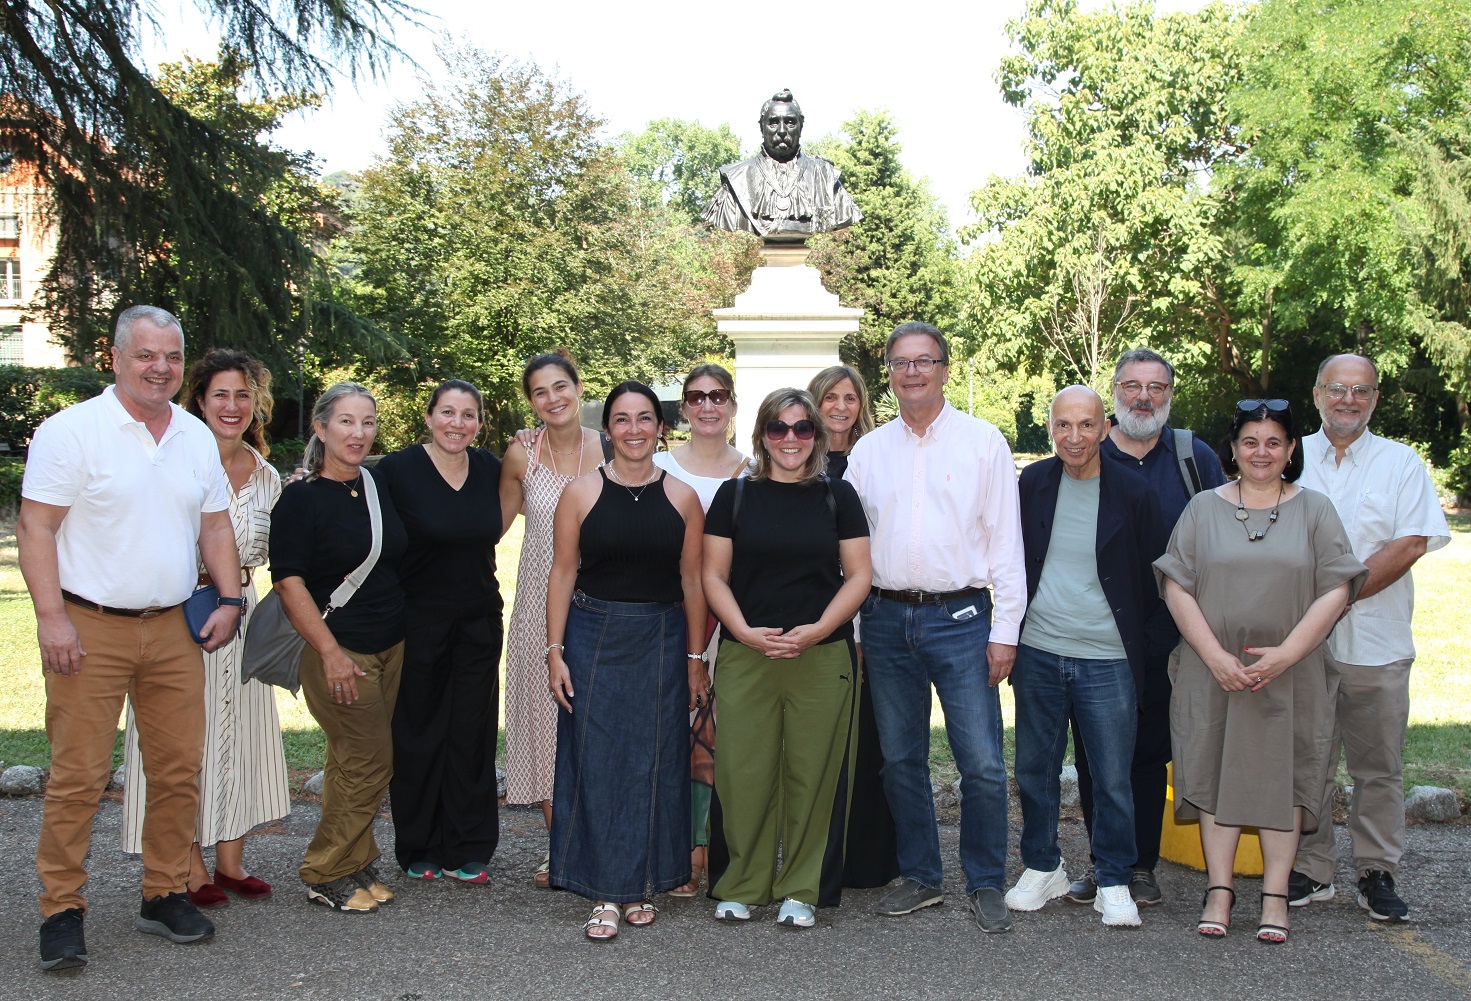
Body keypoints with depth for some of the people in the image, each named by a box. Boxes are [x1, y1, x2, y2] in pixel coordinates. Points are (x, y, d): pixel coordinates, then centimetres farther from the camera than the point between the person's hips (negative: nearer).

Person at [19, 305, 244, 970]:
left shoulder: (197, 436, 12)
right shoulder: (71, 430, -6)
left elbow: (215, 524, 18)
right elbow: (35, 526, -9)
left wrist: (229, 599, 6)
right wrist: (51, 616, -16)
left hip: (174, 630, 5)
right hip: (90, 629, -5)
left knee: (179, 770, 8)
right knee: (78, 776, -2)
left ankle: (165, 896, 22)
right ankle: (61, 911, 10)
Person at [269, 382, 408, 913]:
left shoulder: (380, 486, 9)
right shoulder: (300, 497, -10)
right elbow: (289, 580, -14)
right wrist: (330, 651, -17)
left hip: (391, 647, 6)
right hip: (339, 650, -6)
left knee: (353, 761, 13)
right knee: (370, 759, -5)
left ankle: (353, 865, 23)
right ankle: (327, 874, 10)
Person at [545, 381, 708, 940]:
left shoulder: (682, 498, 4)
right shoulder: (581, 494, 0)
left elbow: (692, 581, 6)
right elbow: (562, 575, 1)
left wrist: (696, 658, 4)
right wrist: (555, 650, -4)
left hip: (661, 643, 1)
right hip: (594, 639, -1)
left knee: (655, 762, 6)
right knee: (597, 760, -1)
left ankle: (642, 884, 20)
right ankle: (604, 893, 7)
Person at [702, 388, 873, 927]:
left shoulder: (838, 496, 7)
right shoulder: (735, 494, 7)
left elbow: (858, 575, 4)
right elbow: (713, 575, 5)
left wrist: (817, 629, -10)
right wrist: (744, 631, -10)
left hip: (822, 657, 0)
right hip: (745, 656, 0)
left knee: (812, 775, 2)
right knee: (745, 773, 1)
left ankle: (802, 889, 15)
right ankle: (742, 884, 16)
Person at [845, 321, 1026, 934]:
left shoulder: (983, 442, 2)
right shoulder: (868, 451, 11)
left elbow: (1005, 540, 0)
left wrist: (1004, 630, -5)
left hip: (960, 617, -3)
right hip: (886, 618, 3)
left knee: (982, 763, -5)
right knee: (900, 761, 11)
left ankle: (985, 884, 11)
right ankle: (920, 877, 24)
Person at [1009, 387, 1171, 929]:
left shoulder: (1133, 491, -3)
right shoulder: (1032, 483, 3)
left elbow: (1154, 576, 4)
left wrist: (1160, 645, 1)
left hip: (1107, 660, -2)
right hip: (1038, 654, 3)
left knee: (1114, 779, 3)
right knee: (1034, 770, 12)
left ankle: (1114, 882, 18)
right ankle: (1042, 868, 29)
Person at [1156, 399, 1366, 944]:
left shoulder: (1314, 510, 6)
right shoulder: (1204, 509, 6)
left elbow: (1335, 591, -2)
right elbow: (1177, 587, 0)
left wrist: (1285, 654, -12)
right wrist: (1215, 656, -11)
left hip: (1289, 672, 0)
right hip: (1213, 670, 0)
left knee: (1282, 774, 0)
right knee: (1215, 771, 0)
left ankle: (1275, 897, 6)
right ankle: (1219, 891, 7)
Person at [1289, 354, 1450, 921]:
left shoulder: (1401, 463, 6)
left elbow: (1411, 545, -5)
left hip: (1376, 641, 0)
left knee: (1378, 767, 5)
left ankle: (1377, 874, 16)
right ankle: (1310, 872, 16)